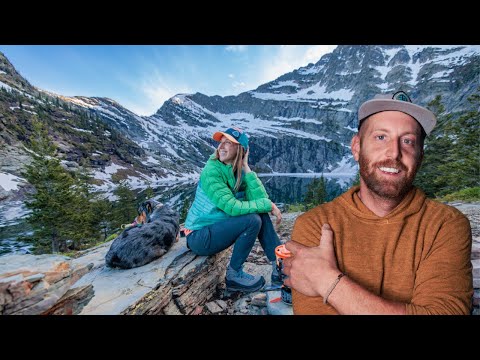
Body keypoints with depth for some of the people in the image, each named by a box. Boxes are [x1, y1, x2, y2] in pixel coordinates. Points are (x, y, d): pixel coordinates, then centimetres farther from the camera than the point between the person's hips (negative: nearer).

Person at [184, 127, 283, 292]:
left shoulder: (240, 173, -1)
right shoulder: (212, 171, -21)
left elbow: (261, 199, -15)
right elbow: (233, 207, -29)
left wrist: (247, 168, -18)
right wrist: (269, 205, -22)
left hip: (217, 227, 7)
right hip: (199, 236, -6)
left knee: (261, 214, -6)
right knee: (252, 220, -23)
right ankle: (234, 275, -3)